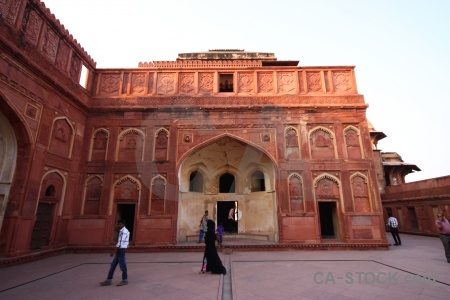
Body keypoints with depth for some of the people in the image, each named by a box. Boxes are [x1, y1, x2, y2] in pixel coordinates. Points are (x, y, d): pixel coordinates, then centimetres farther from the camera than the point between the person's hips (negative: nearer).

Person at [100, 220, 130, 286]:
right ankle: (108, 280, 22)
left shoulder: (123, 231, -17)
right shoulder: (123, 231, 14)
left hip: (121, 249, -10)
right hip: (120, 250, 10)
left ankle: (125, 280, 15)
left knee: (122, 265, 2)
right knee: (113, 265, 13)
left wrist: (114, 252, -20)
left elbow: (120, 243, -21)